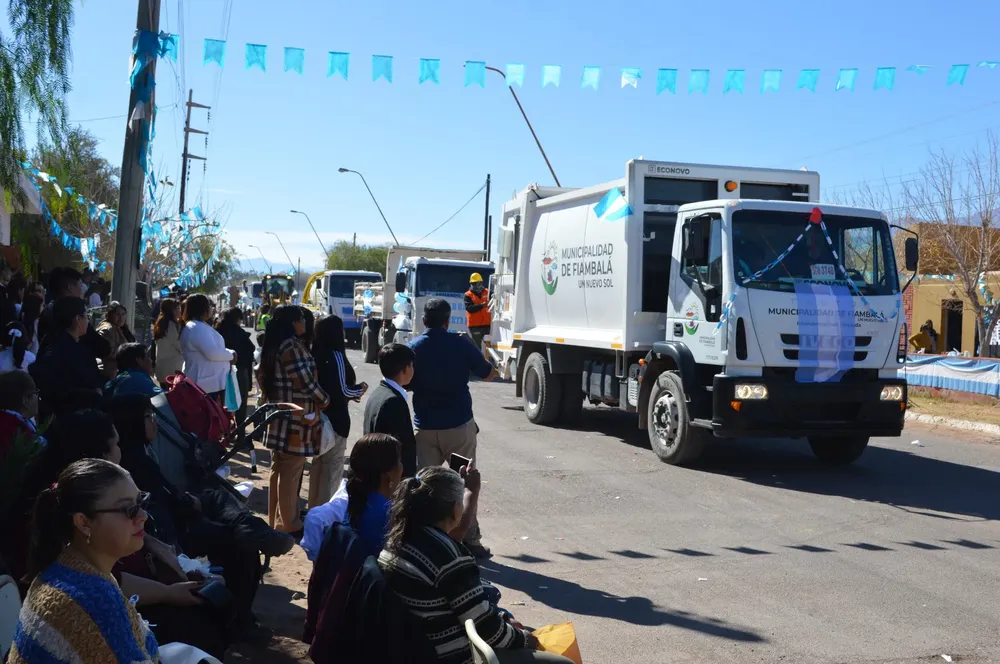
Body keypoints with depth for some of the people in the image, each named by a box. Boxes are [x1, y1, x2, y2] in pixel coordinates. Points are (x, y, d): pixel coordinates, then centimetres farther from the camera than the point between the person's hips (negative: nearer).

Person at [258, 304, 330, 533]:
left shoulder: (271, 347, 11)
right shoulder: (292, 346, -20)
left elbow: (261, 375, 17)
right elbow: (305, 382, -21)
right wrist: (324, 400, -5)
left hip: (279, 417, 10)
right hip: (296, 420, -10)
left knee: (278, 470, 19)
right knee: (291, 472, 0)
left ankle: (275, 518, 30)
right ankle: (288, 523, 9)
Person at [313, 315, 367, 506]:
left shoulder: (315, 354, 5)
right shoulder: (336, 355, -17)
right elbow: (342, 390, -20)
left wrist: (351, 394, 12)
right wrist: (361, 389, -1)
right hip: (334, 419, -8)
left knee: (318, 466, 18)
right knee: (332, 469, 1)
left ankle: (314, 509, 29)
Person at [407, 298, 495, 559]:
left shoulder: (413, 348, -3)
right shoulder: (461, 344, -7)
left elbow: (406, 384, 3)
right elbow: (488, 373, 2)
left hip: (425, 427, 1)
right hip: (459, 425, -1)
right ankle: (470, 540, 11)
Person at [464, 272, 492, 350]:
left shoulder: (487, 292, 7)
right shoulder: (468, 295, -1)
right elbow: (469, 308, -15)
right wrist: (481, 305, -27)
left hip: (487, 324, 2)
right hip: (475, 326, -2)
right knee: (477, 347, 4)